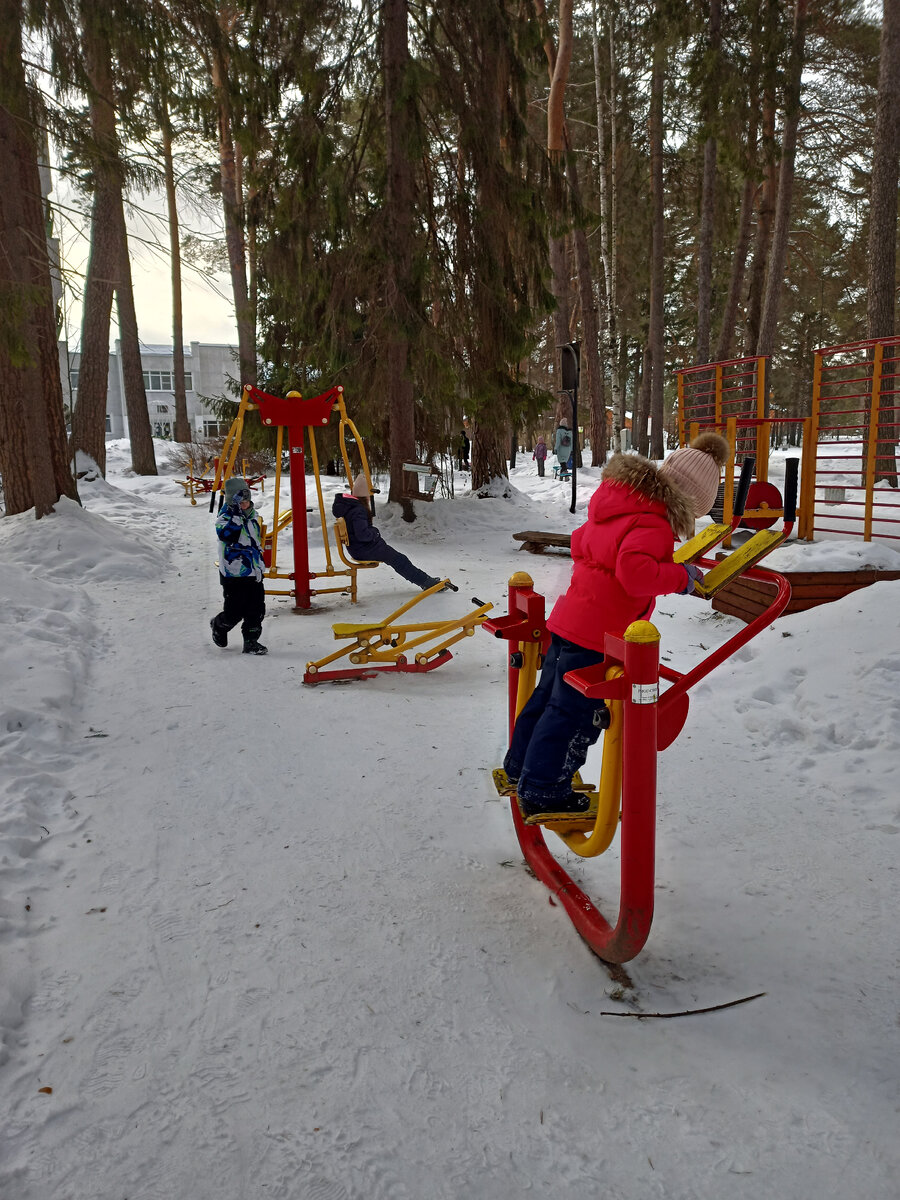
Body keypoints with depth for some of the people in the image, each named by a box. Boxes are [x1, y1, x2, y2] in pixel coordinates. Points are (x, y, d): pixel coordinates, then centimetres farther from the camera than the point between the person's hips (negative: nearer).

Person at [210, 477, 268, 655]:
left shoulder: (253, 515, 11)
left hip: (254, 572, 6)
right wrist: (236, 515, -36)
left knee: (257, 610, 3)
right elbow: (227, 535, -31)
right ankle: (218, 625, 30)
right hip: (233, 574, -6)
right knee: (235, 612, 0)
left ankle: (251, 642, 14)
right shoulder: (225, 516, -11)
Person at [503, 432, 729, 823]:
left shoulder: (614, 504, 11)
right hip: (598, 636, -10)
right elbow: (636, 572, -33)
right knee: (576, 713, 2)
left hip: (568, 619, 10)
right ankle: (543, 794, 12)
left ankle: (520, 768, 36)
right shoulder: (653, 525, -18)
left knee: (549, 696, 21)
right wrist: (680, 576, -20)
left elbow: (579, 542, 22)